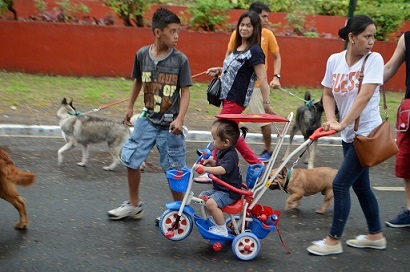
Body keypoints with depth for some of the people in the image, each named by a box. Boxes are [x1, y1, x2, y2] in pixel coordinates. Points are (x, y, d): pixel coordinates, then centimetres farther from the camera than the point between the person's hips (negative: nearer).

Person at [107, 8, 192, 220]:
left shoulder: (180, 59, -10)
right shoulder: (142, 54, -3)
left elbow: (185, 91, -8)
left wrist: (180, 119, -18)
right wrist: (130, 107, 19)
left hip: (169, 125, -3)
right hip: (147, 120, 3)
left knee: (174, 170, 4)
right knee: (130, 159, 8)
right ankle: (134, 205, 27)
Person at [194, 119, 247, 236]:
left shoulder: (231, 155, -22)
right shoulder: (222, 153, 8)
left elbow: (222, 170, -40)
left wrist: (205, 168, -52)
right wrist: (211, 161, 5)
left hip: (229, 192, -11)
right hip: (219, 189, 11)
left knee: (211, 203, -28)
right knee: (202, 196, 15)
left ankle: (222, 229, -15)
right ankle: (213, 219, 28)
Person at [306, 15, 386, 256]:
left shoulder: (374, 59, -13)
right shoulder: (335, 60, 0)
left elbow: (365, 96, -23)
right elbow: (328, 95, 7)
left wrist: (343, 124, -28)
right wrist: (332, 120, -10)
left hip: (368, 133, -6)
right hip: (349, 135, 6)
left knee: (341, 184, -7)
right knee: (360, 185, 16)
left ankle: (334, 240, 6)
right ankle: (376, 235, 32)